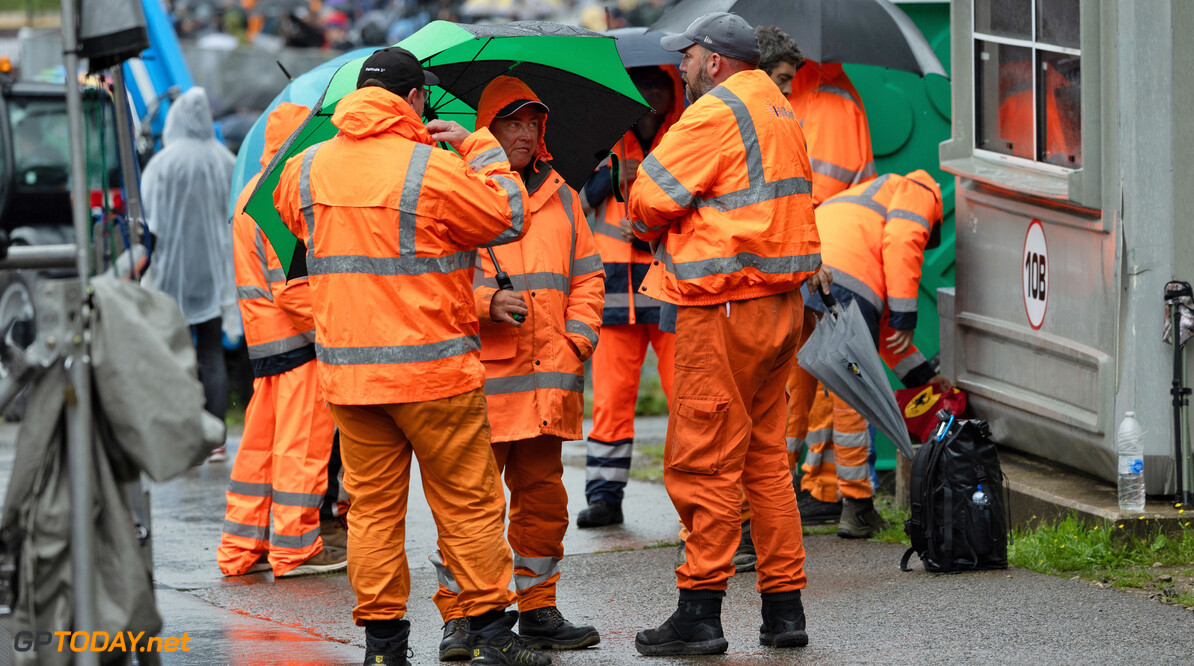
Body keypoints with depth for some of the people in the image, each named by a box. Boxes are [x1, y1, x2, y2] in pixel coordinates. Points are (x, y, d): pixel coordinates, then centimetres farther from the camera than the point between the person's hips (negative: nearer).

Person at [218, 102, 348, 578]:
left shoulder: (251, 195, 17)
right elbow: (292, 288, -21)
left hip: (262, 338, 10)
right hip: (298, 340, -10)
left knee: (262, 441, 13)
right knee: (302, 441, -3)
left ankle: (241, 547, 16)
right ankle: (295, 548, 2)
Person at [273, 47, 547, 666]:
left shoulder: (306, 169, 3)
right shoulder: (434, 169, -13)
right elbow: (507, 218, -3)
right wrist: (480, 147, 9)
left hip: (347, 374, 4)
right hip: (432, 369, -4)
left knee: (372, 505, 9)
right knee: (468, 503, 5)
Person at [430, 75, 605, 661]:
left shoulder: (560, 198, 16)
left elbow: (587, 276, 20)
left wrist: (579, 338, 6)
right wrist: (485, 302, -18)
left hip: (547, 377, 5)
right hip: (478, 376, -5)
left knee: (542, 496, 9)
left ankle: (538, 609, 18)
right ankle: (458, 617, -1)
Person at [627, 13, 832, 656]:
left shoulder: (716, 113, -12)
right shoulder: (779, 111, 18)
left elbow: (650, 198, -12)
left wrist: (657, 230, 10)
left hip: (724, 305, -9)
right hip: (781, 300, 9)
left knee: (705, 461, -5)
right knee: (765, 455, 13)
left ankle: (700, 610, -4)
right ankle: (785, 608, 13)